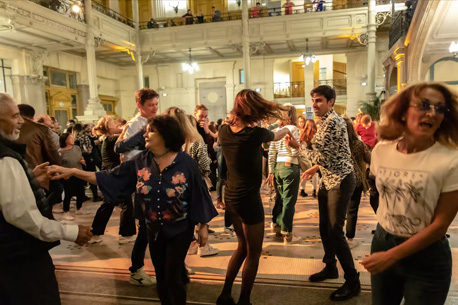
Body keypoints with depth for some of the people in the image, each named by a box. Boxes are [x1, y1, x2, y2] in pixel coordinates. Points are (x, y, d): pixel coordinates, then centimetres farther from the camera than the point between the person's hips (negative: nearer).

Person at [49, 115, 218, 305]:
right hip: (154, 229, 4)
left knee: (172, 278, 2)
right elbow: (111, 178, -7)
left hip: (180, 229, -4)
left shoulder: (185, 163, -17)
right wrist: (73, 172, -14)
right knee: (161, 277, 18)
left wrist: (203, 225, -6)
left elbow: (198, 194, -11)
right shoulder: (140, 161, -7)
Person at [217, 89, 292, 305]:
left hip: (231, 197, 7)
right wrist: (287, 129, 25)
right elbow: (276, 136, 5)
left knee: (243, 246, 24)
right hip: (249, 200, -7)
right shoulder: (255, 134, -18)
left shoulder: (224, 131, -3)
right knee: (254, 252, 12)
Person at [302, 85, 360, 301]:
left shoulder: (333, 121, -19)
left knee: (335, 231, -7)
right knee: (324, 228, 16)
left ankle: (353, 282, 8)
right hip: (328, 180, 10)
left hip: (340, 181, -10)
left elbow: (319, 153, -25)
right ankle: (330, 268, 34)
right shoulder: (324, 121, 13)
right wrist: (315, 169, 15)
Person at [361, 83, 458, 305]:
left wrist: (390, 256, -15)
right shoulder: (381, 151, -6)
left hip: (426, 259, -3)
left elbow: (440, 225, -15)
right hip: (382, 243, 4)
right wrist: (383, 249, 7)